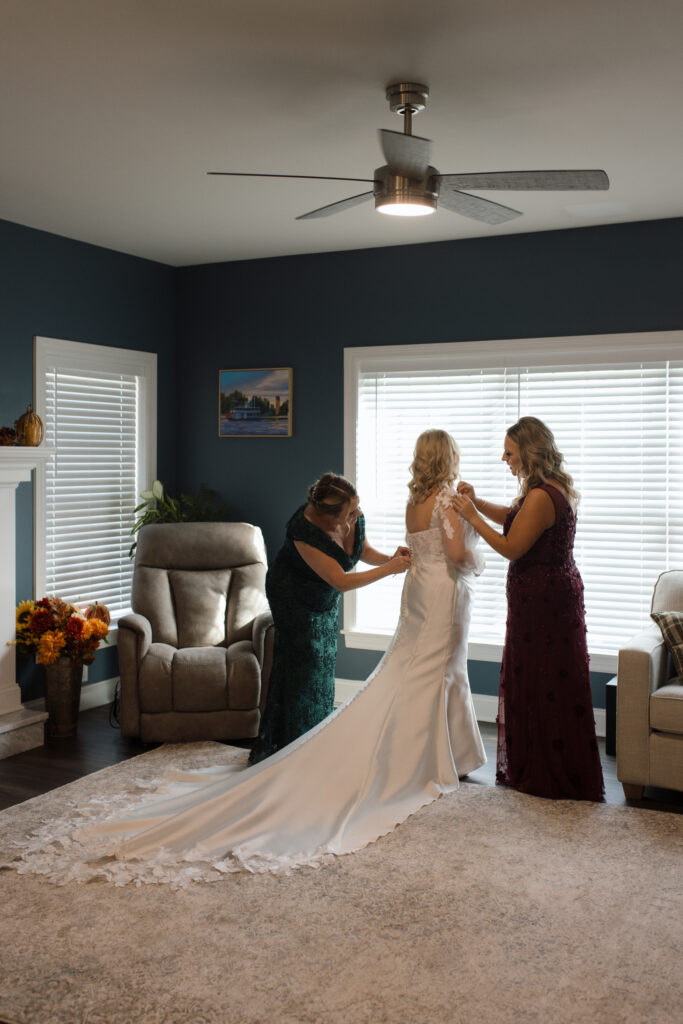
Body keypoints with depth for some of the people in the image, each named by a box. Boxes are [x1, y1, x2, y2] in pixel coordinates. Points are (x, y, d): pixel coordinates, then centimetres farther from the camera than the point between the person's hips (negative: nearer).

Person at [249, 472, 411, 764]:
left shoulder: (354, 518, -19)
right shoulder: (304, 531, -38)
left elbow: (363, 550, 2)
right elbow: (342, 581, -35)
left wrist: (389, 558, -19)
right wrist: (390, 569, -33)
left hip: (324, 598, 7)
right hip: (293, 595, -7)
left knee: (323, 662, 9)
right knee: (301, 662, -9)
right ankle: (286, 748, 1)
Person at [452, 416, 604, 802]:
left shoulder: (541, 497, -22)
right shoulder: (554, 489, 10)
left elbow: (511, 547, -19)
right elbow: (513, 517, 22)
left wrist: (472, 516, -10)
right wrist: (477, 502, 9)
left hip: (542, 601, -10)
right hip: (556, 592, 10)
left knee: (544, 687, 1)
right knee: (548, 684, 17)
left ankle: (549, 777, 14)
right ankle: (530, 768, 29)